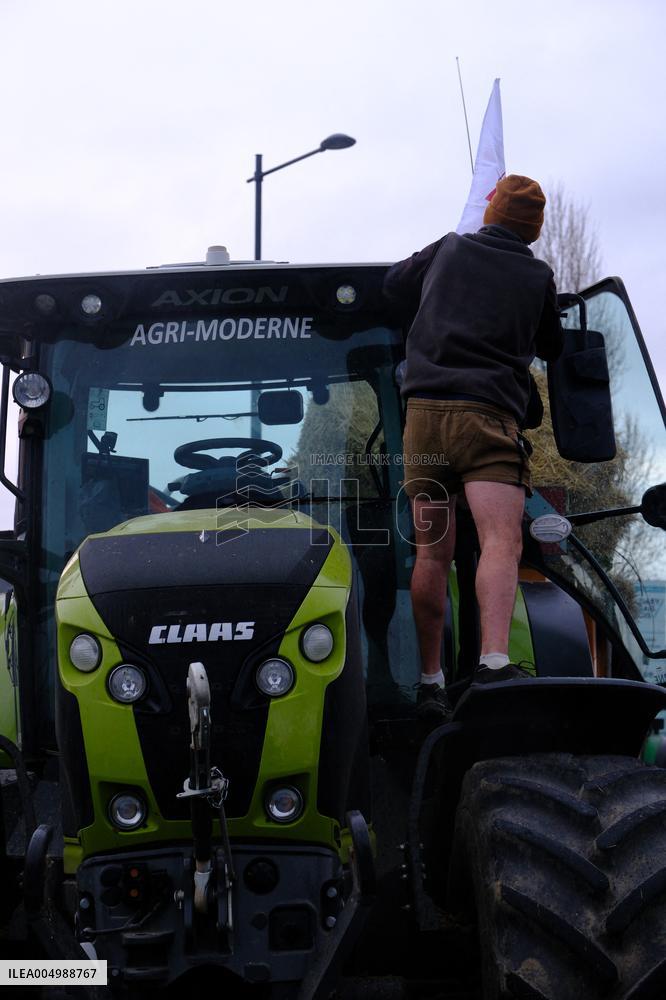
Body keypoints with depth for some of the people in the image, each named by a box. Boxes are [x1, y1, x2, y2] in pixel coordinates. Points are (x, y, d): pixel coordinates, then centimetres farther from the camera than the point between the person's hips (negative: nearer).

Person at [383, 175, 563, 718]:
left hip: (425, 408, 3)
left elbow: (393, 284, 31)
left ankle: (430, 680, 8)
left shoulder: (449, 249, 14)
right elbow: (552, 347, 25)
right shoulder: (538, 276, 9)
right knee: (502, 542, -15)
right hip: (489, 414, -3)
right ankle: (494, 662, -35)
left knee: (432, 554, 7)